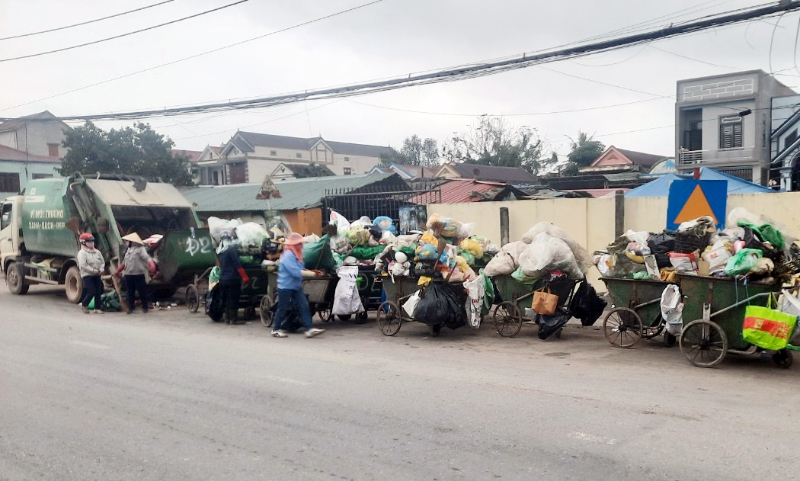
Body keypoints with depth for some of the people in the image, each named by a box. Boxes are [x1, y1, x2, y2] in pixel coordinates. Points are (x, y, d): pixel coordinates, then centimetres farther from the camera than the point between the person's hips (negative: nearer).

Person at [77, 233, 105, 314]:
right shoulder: (82, 253, -8)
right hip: (87, 275, -6)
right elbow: (83, 265, -17)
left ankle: (97, 308, 10)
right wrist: (94, 271, -18)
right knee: (91, 291, -13)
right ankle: (84, 305, 10)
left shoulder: (97, 252, 13)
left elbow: (102, 262, 15)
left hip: (97, 275, 6)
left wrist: (101, 269, -5)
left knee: (98, 292, 3)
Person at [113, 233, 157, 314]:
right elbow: (124, 263, 26)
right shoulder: (128, 250, 16)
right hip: (128, 275, 6)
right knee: (130, 292, 8)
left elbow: (147, 258, -22)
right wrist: (117, 271, 29)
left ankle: (145, 307, 13)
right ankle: (131, 307, 17)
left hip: (139, 275, -6)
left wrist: (152, 266, -40)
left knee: (142, 292, 1)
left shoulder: (140, 249, -6)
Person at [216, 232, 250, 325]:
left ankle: (227, 318, 19)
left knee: (226, 299, 14)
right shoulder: (231, 249, -14)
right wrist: (245, 277, -16)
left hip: (223, 279, 7)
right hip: (233, 279, -7)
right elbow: (238, 264, -17)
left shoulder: (218, 251, 6)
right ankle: (233, 319, 0)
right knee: (233, 299, -2)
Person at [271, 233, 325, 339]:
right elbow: (296, 272, -25)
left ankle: (310, 329, -6)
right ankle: (276, 330, 19)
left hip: (296, 286, 9)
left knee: (304, 306, -2)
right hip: (285, 287, -9)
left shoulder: (296, 255, 12)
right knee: (283, 309, 3)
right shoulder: (288, 255, -18)